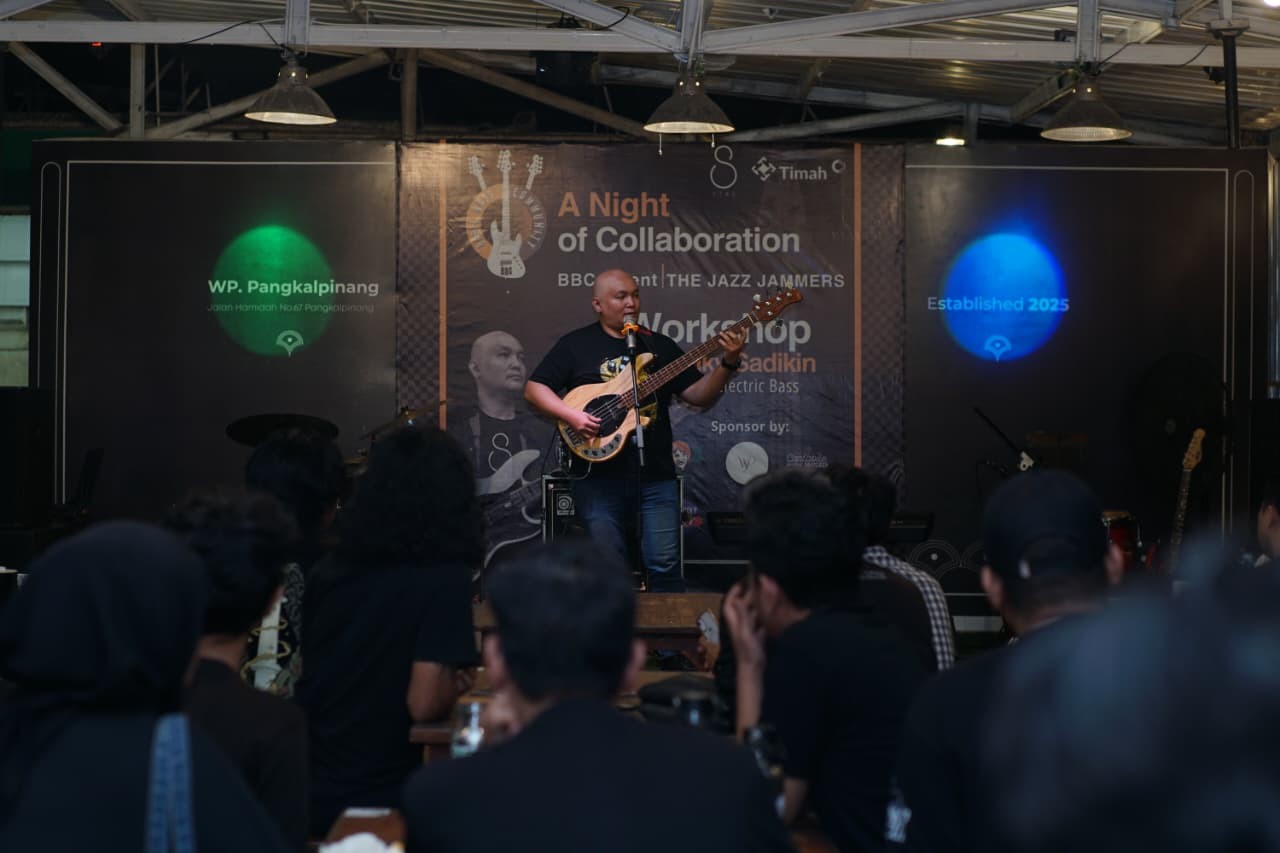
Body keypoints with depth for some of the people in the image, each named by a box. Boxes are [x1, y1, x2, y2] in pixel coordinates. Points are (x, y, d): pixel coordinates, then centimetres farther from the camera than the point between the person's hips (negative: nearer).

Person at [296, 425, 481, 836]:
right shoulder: (445, 579, -14)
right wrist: (456, 684, 1)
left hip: (305, 790, 6)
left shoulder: (330, 569, 5)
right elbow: (424, 705, -20)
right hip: (374, 801, -6)